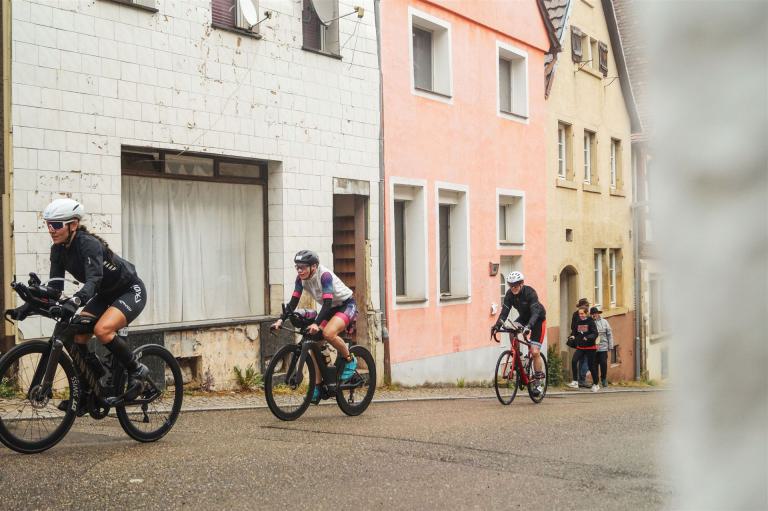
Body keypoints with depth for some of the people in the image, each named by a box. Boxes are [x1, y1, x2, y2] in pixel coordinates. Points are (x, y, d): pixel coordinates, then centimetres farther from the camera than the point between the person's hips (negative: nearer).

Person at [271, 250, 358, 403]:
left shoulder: (324, 275, -29)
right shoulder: (301, 278, -9)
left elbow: (327, 303, -36)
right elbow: (293, 302, -10)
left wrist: (316, 324, -48)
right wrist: (281, 320, -24)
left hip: (346, 305, -8)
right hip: (329, 308, 8)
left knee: (328, 333, -33)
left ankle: (350, 360, -7)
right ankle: (317, 387, 2)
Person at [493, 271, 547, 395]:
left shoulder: (530, 292, -30)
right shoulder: (510, 294, -14)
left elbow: (535, 312, -40)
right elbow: (505, 311, -20)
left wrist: (529, 326, -56)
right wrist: (498, 324, -37)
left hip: (538, 319, -6)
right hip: (524, 317, 6)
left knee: (535, 351, -15)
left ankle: (539, 378, -2)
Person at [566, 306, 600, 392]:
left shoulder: (591, 322, -8)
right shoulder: (578, 322, 6)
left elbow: (595, 334, -15)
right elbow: (574, 332, 14)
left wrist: (588, 337, -32)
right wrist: (572, 336, -8)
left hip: (590, 347, -4)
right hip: (580, 347, 4)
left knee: (591, 365, 4)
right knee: (574, 361, -19)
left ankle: (595, 384, 22)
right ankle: (575, 382, -16)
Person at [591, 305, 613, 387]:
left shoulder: (604, 322, 5)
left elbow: (609, 334, 7)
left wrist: (610, 346, 3)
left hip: (603, 347, 0)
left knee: (603, 364, -3)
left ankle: (604, 379, 12)